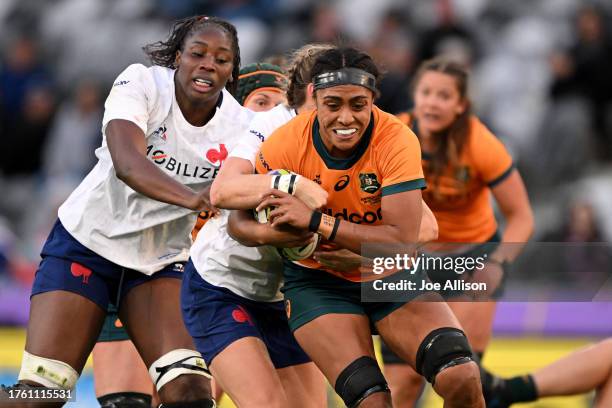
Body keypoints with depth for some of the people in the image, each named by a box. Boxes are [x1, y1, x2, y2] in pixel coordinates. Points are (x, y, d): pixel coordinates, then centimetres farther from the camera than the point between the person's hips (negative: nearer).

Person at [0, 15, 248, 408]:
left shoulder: (240, 126, -10)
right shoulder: (141, 84, -18)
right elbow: (127, 163, -36)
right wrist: (191, 198, -54)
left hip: (163, 257, 3)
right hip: (89, 239, -3)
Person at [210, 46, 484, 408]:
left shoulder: (396, 140, -21)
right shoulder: (288, 143, -16)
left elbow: (402, 241, -27)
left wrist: (317, 222, -34)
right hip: (318, 281, 0)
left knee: (462, 378, -20)